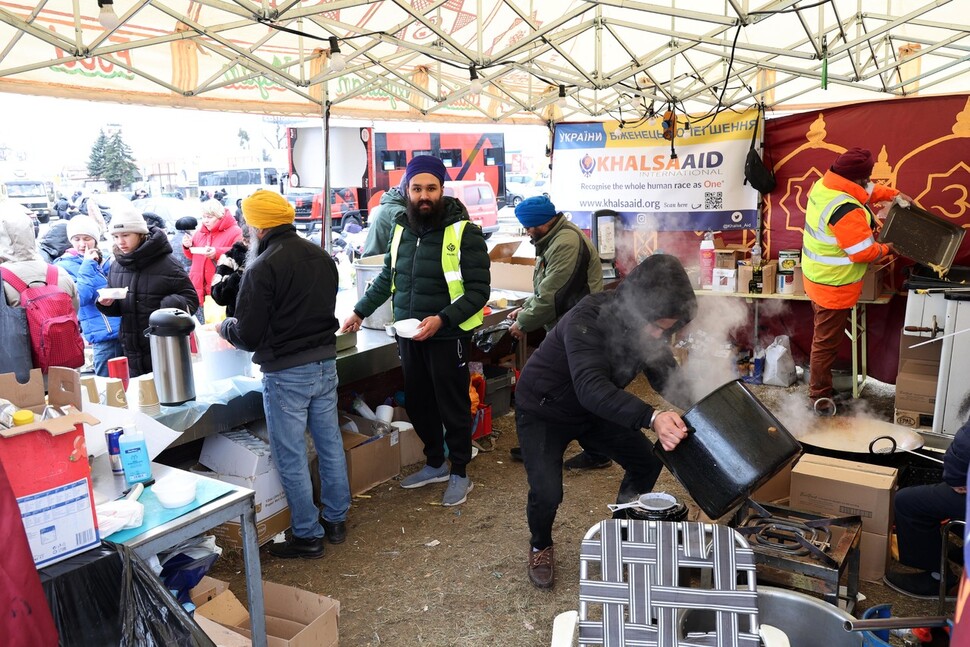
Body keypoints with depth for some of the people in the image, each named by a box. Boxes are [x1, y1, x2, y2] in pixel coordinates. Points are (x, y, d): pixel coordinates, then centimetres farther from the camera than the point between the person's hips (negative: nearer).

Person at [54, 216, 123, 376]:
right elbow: (79, 298, -17)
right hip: (104, 335, -5)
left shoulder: (105, 261, 11)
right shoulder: (65, 266, -2)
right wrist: (87, 266, -15)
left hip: (125, 330, 5)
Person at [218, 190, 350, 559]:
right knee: (330, 445, 17)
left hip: (287, 374, -7)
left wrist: (225, 328, 6)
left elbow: (248, 336, -14)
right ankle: (336, 520, 30)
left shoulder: (262, 269, -17)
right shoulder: (322, 257, 6)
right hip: (325, 363, 7)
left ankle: (308, 535, 16)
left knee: (291, 456, 6)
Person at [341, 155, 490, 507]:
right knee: (417, 403, 16)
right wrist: (360, 311, 19)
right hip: (408, 335, 6)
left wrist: (441, 320, -26)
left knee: (452, 406, 7)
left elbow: (478, 291, -15)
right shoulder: (402, 229, 6)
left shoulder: (463, 232, -13)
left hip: (447, 337, -6)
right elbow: (387, 278, 19)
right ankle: (435, 464, 36)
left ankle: (460, 473, 25)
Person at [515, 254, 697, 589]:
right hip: (543, 410, -6)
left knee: (648, 463, 2)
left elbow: (667, 376, -8)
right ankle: (541, 547, 14)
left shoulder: (648, 327, -16)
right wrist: (651, 417, -65)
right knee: (546, 492, -20)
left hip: (595, 410, 7)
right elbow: (591, 386, -51)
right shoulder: (587, 320, -38)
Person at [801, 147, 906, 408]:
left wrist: (894, 194, 7)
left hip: (820, 278, 10)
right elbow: (864, 251, -25)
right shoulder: (845, 210, -32)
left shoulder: (825, 184, -2)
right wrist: (887, 249, -6)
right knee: (826, 342, 5)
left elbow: (868, 190, 17)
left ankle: (821, 388, 37)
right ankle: (820, 397, 19)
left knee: (825, 337, 23)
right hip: (835, 286, -10)